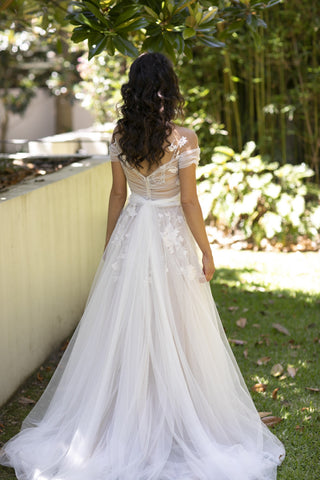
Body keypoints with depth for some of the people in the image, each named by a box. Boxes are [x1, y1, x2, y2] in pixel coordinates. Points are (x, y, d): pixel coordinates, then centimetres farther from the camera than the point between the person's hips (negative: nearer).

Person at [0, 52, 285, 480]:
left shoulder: (120, 136, -3)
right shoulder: (183, 139, -15)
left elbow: (117, 194, 4)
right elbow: (189, 202, -12)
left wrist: (110, 245, 14)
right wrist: (206, 252, -2)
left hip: (130, 235, 4)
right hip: (172, 239, -4)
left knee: (122, 330, 12)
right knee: (173, 334, 6)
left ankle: (119, 422, 23)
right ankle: (177, 426, 17)